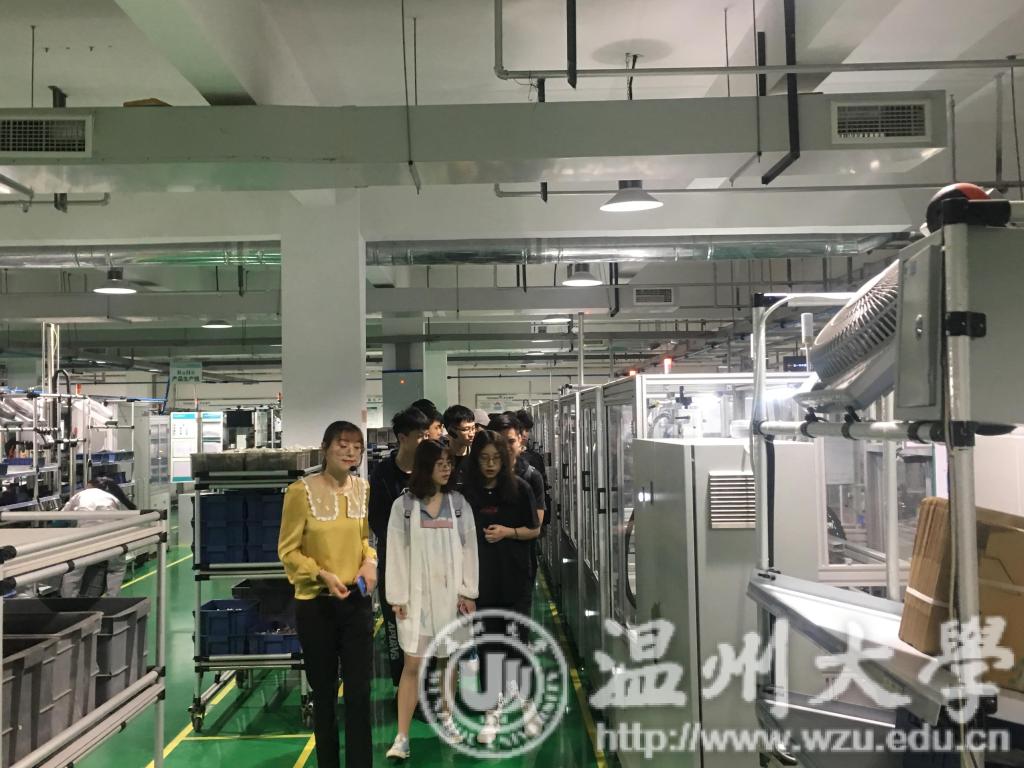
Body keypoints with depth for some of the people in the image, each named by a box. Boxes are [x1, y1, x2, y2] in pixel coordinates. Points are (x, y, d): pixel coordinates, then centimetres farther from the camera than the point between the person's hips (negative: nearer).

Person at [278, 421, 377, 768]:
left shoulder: (364, 489, 2)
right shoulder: (301, 490, -11)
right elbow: (288, 550, -7)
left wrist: (370, 561, -4)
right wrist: (322, 575, -19)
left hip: (357, 602, 3)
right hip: (315, 604, -3)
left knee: (360, 691, 4)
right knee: (324, 692, 12)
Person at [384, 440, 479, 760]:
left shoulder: (458, 503, 1)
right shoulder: (404, 505, -4)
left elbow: (468, 548, 1)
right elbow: (396, 552, -4)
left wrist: (468, 592, -4)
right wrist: (398, 597, -7)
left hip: (451, 593, 2)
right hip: (417, 595, -2)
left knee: (448, 659, 13)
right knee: (413, 664, -4)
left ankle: (446, 717, 33)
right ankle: (402, 737, 2)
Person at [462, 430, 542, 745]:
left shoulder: (519, 488, -3)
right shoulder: (467, 492, -1)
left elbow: (534, 530, 3)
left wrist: (508, 532, -14)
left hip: (515, 578, -1)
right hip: (482, 579, 1)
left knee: (516, 639, 1)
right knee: (487, 644, 8)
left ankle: (524, 700, 24)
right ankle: (493, 710, 20)